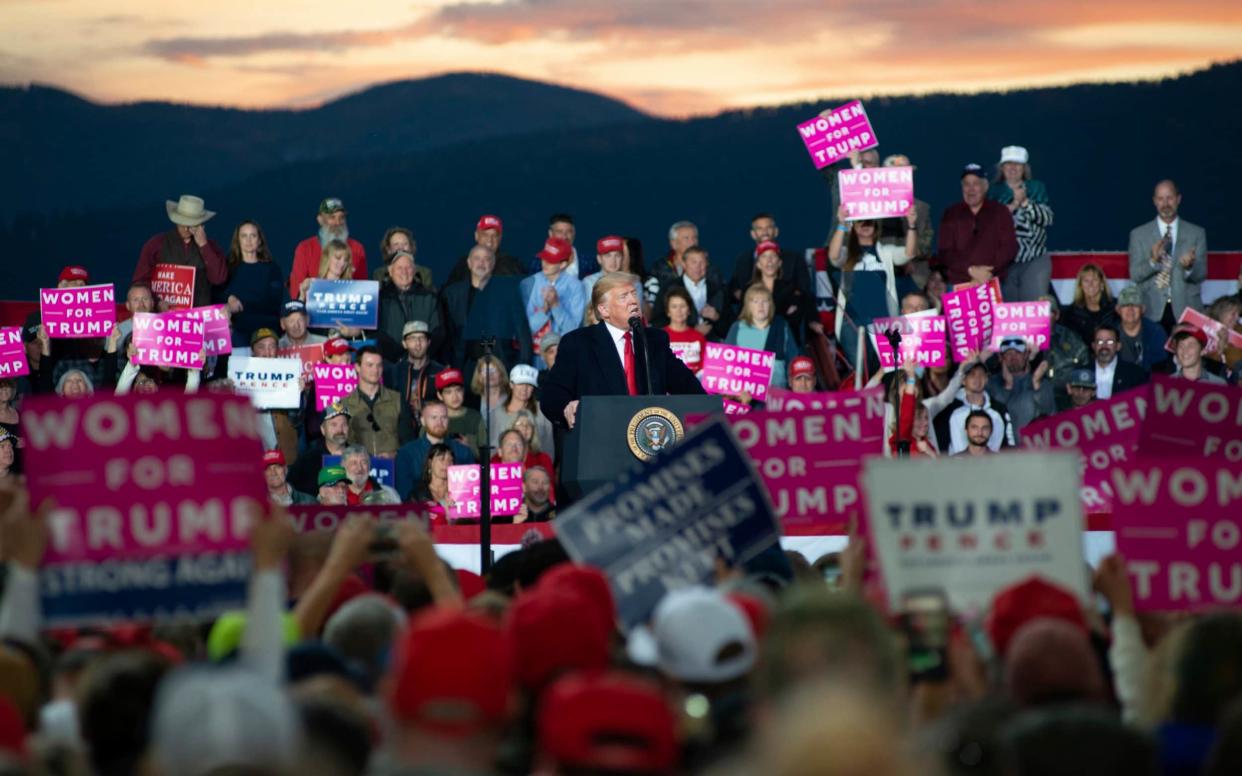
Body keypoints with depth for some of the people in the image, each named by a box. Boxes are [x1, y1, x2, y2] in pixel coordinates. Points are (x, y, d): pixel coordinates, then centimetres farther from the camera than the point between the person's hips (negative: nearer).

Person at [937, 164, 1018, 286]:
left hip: (993, 283, 0)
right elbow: (944, 252, 3)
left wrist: (989, 272, -12)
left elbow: (1010, 247, 2)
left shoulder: (1000, 212, 10)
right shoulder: (951, 215, 10)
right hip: (958, 284, 0)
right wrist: (970, 270, -12)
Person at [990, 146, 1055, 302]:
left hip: (1035, 260, 0)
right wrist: (1011, 206, -14)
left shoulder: (1037, 189, 9)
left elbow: (1047, 219, -3)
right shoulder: (994, 191, 8)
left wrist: (1025, 202, -16)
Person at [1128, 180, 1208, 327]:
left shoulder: (1197, 233, 9)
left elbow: (1201, 275, 3)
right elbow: (1135, 275, 1)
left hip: (1186, 310, 0)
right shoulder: (1138, 234, 8)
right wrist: (1153, 261, -19)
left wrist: (1189, 267, -20)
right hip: (1152, 313, 0)